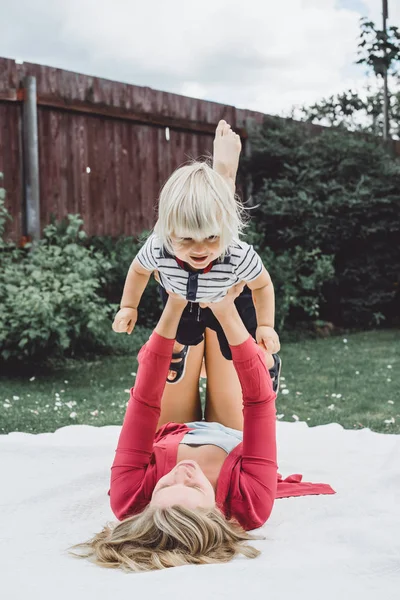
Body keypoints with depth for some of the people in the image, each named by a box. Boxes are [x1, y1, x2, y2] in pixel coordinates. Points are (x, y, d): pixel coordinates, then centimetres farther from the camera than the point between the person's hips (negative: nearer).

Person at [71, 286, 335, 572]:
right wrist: (226, 313, -50)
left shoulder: (129, 500, -46)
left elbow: (144, 402, -43)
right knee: (215, 323, 7)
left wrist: (173, 310, -46)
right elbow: (260, 401, -45)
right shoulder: (251, 506, -48)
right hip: (232, 439, 0)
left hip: (169, 438, 1)